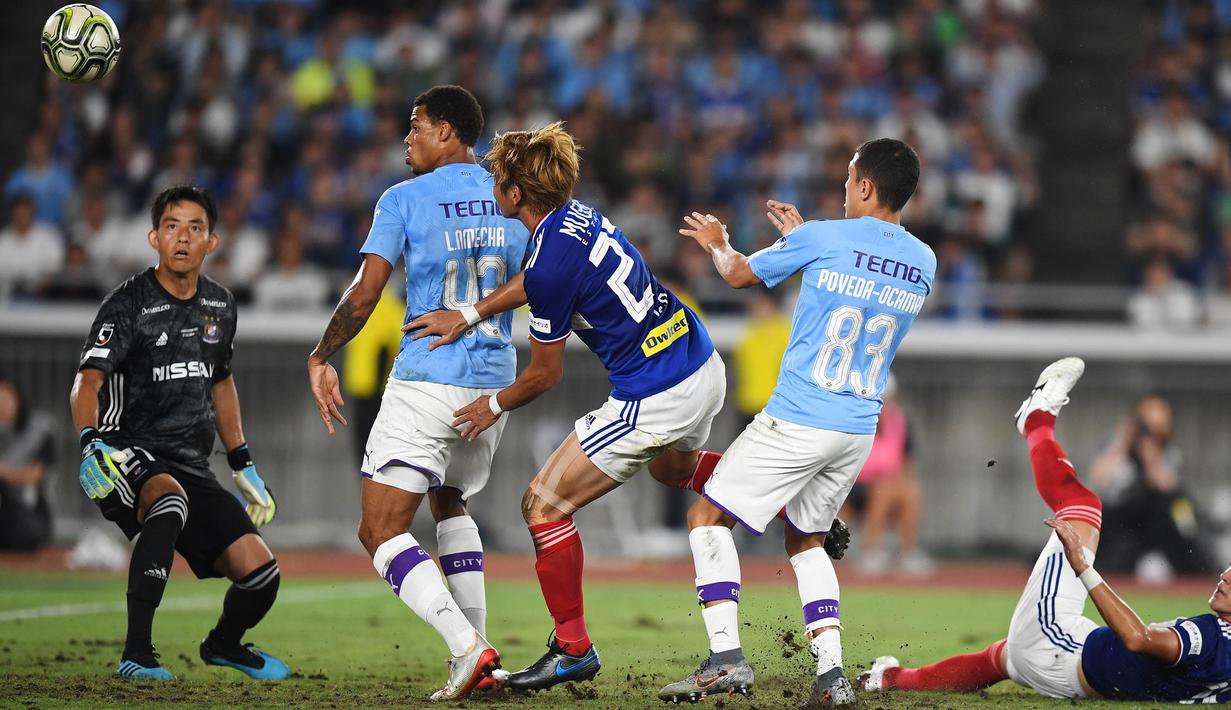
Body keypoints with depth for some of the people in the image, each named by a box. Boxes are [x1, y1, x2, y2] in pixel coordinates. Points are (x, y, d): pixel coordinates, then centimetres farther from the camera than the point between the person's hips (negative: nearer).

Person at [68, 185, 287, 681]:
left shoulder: (219, 306, 11)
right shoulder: (128, 304, -10)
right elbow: (88, 383, -22)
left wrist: (244, 466, 25)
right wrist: (90, 444, -41)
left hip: (191, 466, 6)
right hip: (130, 456, -6)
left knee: (260, 574, -3)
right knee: (171, 501, -41)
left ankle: (223, 644, 33)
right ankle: (137, 654, -40)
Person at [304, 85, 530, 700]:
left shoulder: (404, 199, -7)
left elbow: (364, 295, -10)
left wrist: (320, 359, 2)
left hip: (426, 381, -6)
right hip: (494, 381, 6)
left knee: (381, 531, -4)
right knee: (448, 502, 28)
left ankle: (467, 647, -22)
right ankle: (478, 650, 17)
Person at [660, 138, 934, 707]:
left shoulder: (819, 239, -11)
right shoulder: (923, 263, 5)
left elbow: (740, 274, 5)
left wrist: (716, 242, 27)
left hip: (797, 421, -6)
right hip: (859, 431, 6)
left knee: (708, 517, 5)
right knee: (805, 540, 22)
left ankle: (725, 657, -9)